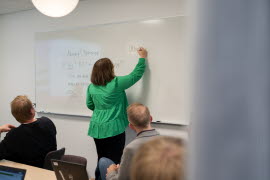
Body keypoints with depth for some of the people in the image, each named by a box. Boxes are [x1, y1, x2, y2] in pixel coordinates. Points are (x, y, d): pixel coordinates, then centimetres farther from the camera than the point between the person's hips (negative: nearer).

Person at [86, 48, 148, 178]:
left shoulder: (91, 87, 2)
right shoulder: (116, 83, -13)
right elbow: (136, 75, -4)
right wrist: (142, 58, 9)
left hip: (97, 129, 6)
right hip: (113, 129, -6)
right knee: (113, 163, 2)